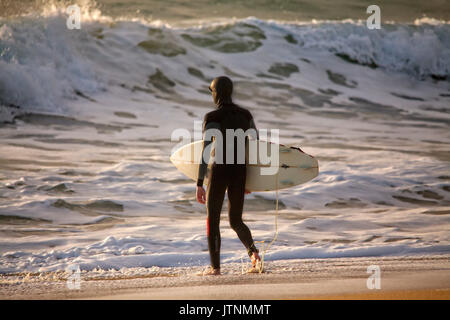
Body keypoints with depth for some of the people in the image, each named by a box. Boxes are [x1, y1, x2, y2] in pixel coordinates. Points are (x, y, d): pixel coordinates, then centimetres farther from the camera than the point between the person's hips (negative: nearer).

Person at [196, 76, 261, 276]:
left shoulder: (212, 118, -11)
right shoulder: (245, 115, 6)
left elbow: (205, 152, -16)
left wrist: (199, 184, -14)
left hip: (219, 172, -5)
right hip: (239, 172, 5)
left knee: (212, 220, 11)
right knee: (235, 221, 15)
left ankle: (215, 267, 10)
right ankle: (253, 252, -12)